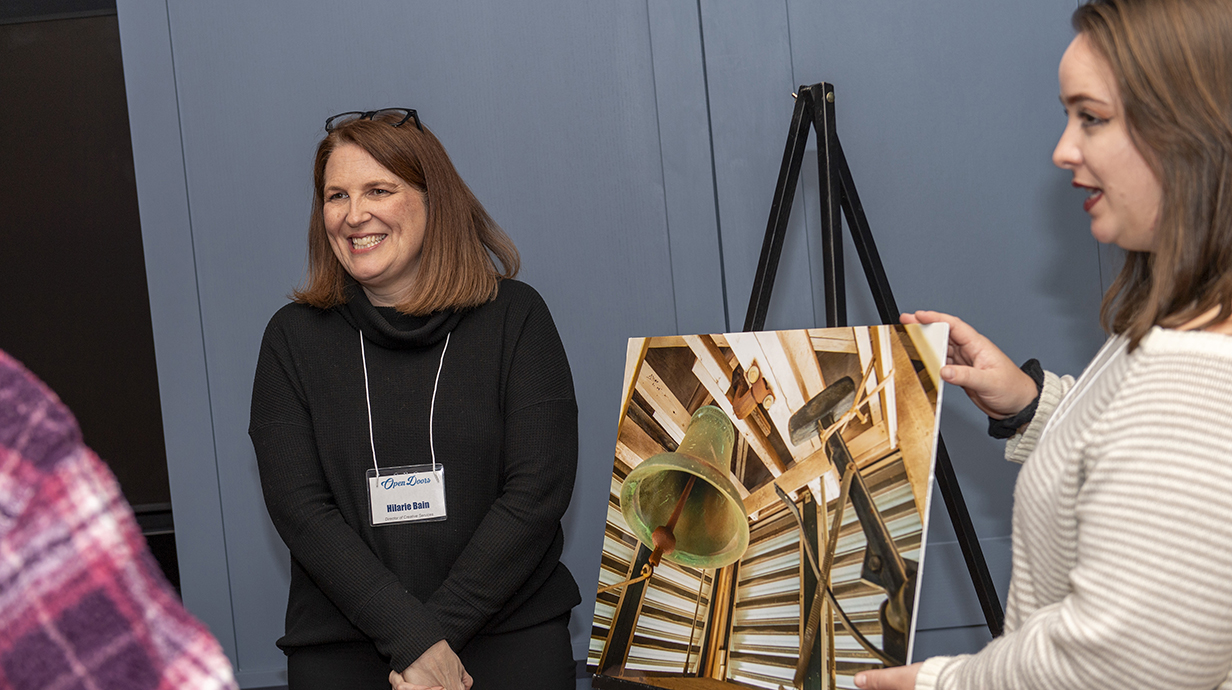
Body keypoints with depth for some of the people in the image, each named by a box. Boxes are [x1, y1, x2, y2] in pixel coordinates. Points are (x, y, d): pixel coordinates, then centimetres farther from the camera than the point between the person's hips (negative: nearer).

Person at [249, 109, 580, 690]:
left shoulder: (515, 317, 1)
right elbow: (299, 509, -4)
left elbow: (538, 489, -5)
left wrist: (441, 625, -13)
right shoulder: (293, 337, 4)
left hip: (510, 632, 0)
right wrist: (412, 637, -14)